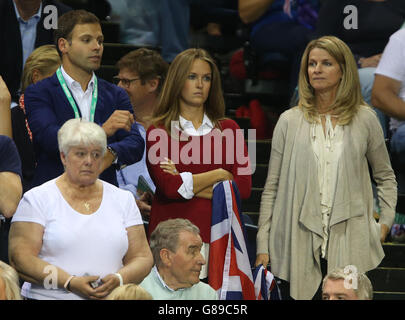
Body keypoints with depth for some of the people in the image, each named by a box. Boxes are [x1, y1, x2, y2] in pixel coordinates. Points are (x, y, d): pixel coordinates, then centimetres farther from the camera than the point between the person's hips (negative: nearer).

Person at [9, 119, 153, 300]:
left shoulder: (123, 200, 14)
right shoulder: (37, 199, 3)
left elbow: (142, 258, 12)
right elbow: (20, 259, -5)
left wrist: (119, 279, -9)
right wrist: (69, 283, -15)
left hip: (111, 299, 2)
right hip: (48, 297, -2)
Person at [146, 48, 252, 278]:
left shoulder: (229, 129, 13)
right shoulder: (159, 131, 5)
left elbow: (244, 187, 2)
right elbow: (169, 188, -9)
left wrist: (188, 184, -2)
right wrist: (219, 175, 1)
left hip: (219, 233, 2)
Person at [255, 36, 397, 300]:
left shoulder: (365, 120, 7)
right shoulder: (290, 122, 7)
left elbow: (385, 177, 20)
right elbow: (272, 187, 8)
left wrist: (385, 222, 6)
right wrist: (263, 246, 3)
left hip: (350, 247, 0)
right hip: (299, 246, 0)